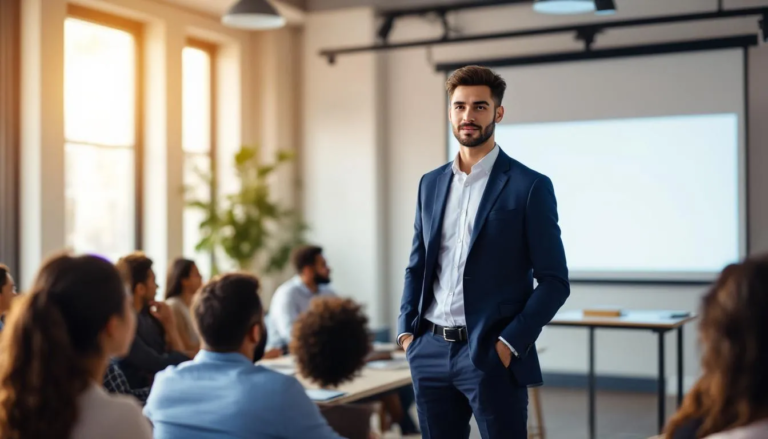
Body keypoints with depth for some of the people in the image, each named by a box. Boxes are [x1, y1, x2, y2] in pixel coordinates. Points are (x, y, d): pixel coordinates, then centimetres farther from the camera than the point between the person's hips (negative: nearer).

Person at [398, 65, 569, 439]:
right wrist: (406, 330, 4)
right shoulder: (431, 183, 11)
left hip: (490, 354, -5)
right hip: (430, 352, 5)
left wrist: (510, 344, -13)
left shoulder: (529, 186, -5)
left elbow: (554, 281, -6)